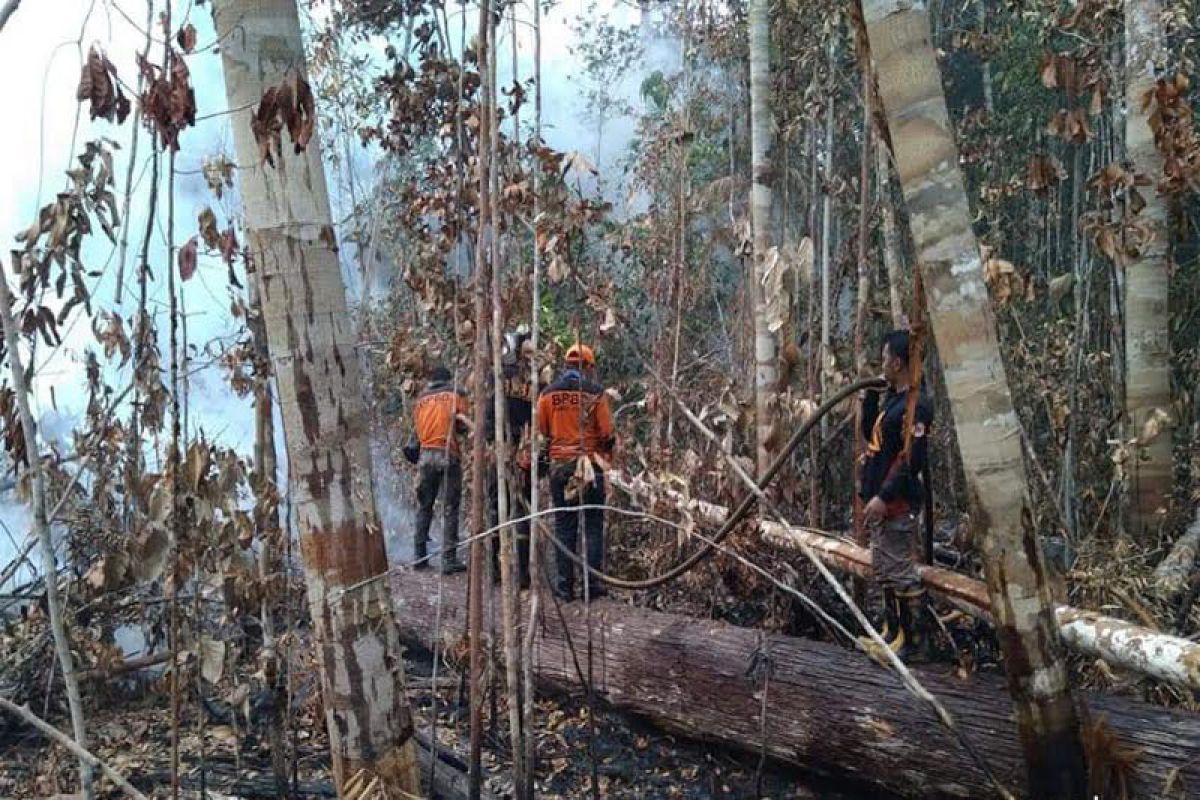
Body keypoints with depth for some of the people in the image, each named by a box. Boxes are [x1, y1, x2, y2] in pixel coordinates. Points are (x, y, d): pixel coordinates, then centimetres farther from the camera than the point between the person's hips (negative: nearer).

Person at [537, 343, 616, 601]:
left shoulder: (548, 393, 0)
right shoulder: (595, 392, -7)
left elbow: (541, 430, 3)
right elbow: (606, 432, -7)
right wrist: (609, 449, 14)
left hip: (559, 464, 2)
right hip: (590, 464, -2)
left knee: (564, 526, 9)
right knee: (593, 526, 5)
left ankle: (565, 585, 9)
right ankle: (592, 585, 5)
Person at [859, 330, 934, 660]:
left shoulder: (915, 406, -18)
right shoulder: (891, 398, 12)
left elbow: (913, 461, -23)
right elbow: (868, 433, 22)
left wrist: (884, 497, -24)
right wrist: (871, 394, 11)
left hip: (897, 505, -10)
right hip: (880, 502, 10)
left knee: (901, 574, -3)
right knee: (883, 572, 18)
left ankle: (915, 641, 6)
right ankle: (892, 632, 29)